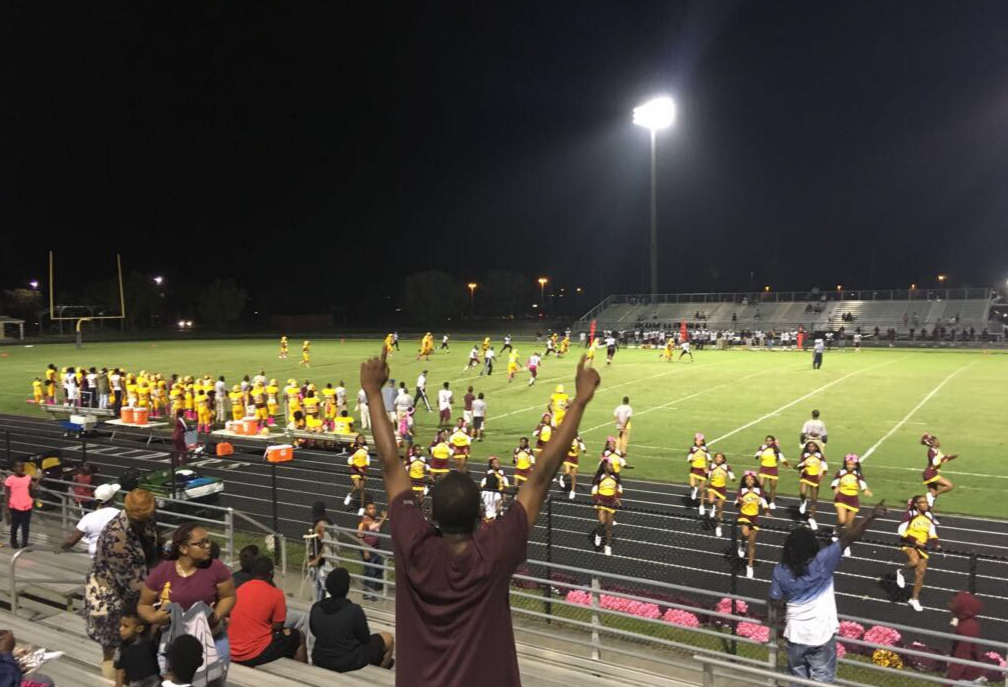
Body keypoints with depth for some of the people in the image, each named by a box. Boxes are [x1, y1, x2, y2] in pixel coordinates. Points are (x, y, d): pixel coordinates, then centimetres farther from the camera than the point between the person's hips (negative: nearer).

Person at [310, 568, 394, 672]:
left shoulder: (316, 607, -10)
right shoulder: (354, 610, -23)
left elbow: (315, 632, 9)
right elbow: (365, 640, -9)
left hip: (319, 661, 5)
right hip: (348, 663, -5)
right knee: (387, 638, 16)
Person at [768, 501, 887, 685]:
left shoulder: (780, 571, -13)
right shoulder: (821, 562, -21)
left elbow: (776, 604, -5)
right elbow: (847, 539, -26)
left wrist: (780, 618, 17)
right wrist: (871, 516, -31)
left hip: (795, 634, 2)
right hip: (822, 634, -2)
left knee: (798, 680, 20)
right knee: (822, 680, 14)